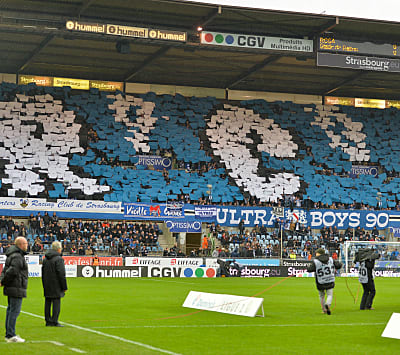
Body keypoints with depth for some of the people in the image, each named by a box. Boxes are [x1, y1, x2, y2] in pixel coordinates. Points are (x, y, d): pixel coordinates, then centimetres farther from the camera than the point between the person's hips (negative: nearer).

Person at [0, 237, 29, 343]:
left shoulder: (12, 255, 17)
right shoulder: (18, 257, -17)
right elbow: (11, 271, -24)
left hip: (11, 289, 10)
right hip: (16, 289, -10)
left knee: (10, 310, 14)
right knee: (14, 311, -8)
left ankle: (9, 334, 20)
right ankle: (11, 336, -8)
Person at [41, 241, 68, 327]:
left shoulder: (45, 259, 13)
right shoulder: (59, 259, -12)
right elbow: (61, 274, -15)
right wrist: (64, 287, -9)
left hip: (47, 286, 8)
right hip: (56, 286, -8)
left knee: (47, 303, 10)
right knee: (56, 303, -4)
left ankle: (48, 321, 13)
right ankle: (54, 321, -7)